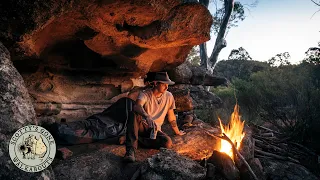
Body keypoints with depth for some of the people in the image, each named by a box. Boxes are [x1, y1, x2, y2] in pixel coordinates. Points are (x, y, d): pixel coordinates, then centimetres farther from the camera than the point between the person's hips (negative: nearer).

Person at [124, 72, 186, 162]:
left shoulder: (169, 96, 0)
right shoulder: (145, 94, -13)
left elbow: (171, 116, 13)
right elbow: (137, 106, -36)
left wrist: (177, 132, 22)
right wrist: (147, 117, -55)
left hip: (155, 129, 3)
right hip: (142, 126, -3)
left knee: (168, 143, -28)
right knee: (133, 114, -35)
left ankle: (138, 140, -13)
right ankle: (130, 150, -40)